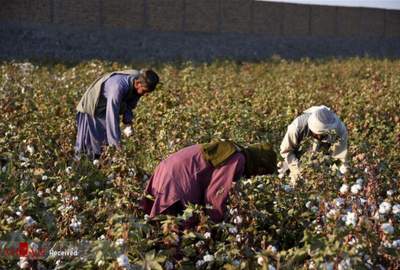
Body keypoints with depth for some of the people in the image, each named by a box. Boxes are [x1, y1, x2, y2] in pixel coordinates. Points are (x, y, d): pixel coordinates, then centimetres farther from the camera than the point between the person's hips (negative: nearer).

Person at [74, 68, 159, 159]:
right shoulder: (118, 87, -43)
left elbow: (130, 104, -3)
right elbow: (112, 116, -42)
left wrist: (128, 123, -18)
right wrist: (117, 143, -40)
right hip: (91, 109, -7)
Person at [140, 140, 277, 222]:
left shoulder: (231, 151, 15)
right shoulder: (238, 159, -14)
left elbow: (211, 187, 20)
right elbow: (217, 193, -17)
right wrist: (218, 222, -5)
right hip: (177, 179, -10)